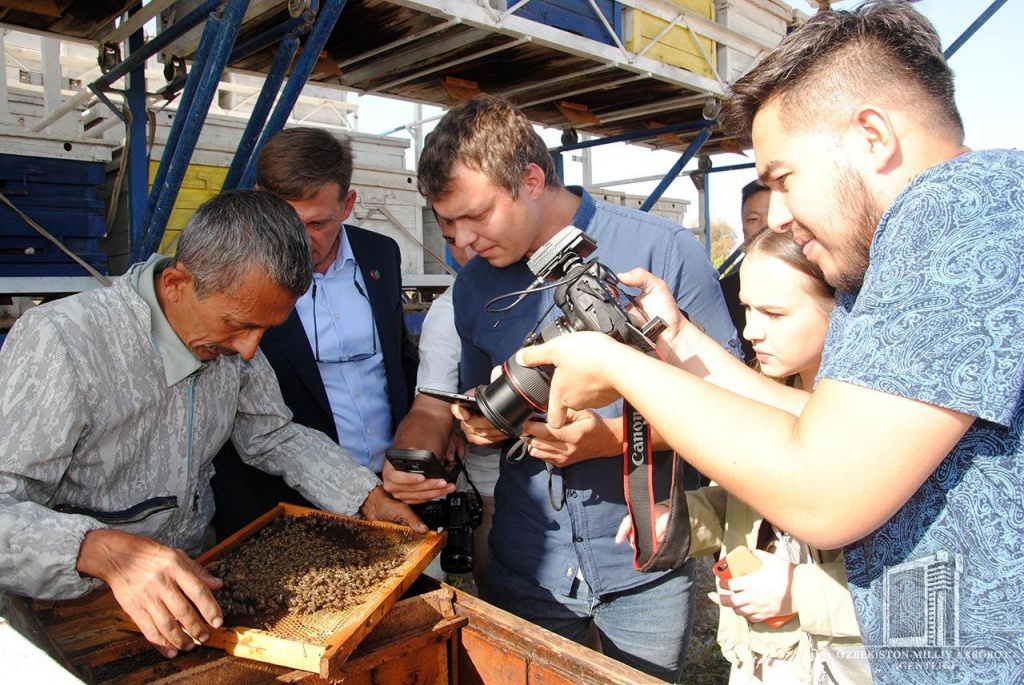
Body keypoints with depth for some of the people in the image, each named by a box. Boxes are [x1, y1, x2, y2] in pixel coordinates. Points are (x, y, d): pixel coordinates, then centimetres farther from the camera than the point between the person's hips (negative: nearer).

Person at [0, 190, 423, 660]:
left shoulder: (228, 336, -4)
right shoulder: (60, 344, -22)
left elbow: (273, 437, 8)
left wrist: (368, 497, -2)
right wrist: (106, 551, -43)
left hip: (196, 579, 4)